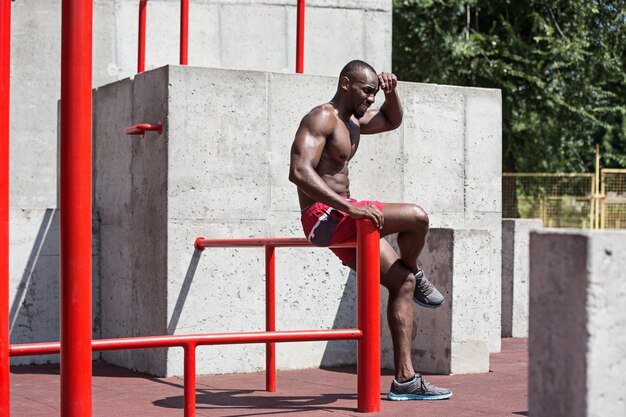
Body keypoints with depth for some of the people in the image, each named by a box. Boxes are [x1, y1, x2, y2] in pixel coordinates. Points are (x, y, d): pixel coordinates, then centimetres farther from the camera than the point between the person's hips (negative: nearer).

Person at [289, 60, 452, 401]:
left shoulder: (352, 122, 17)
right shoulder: (322, 118, -13)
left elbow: (392, 121, 36)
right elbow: (299, 172, -27)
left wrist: (391, 93, 13)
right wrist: (349, 206, -34)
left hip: (342, 218, 10)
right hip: (323, 217, -10)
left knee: (401, 282, 4)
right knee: (417, 217, -22)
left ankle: (405, 380, 6)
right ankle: (417, 275, 10)